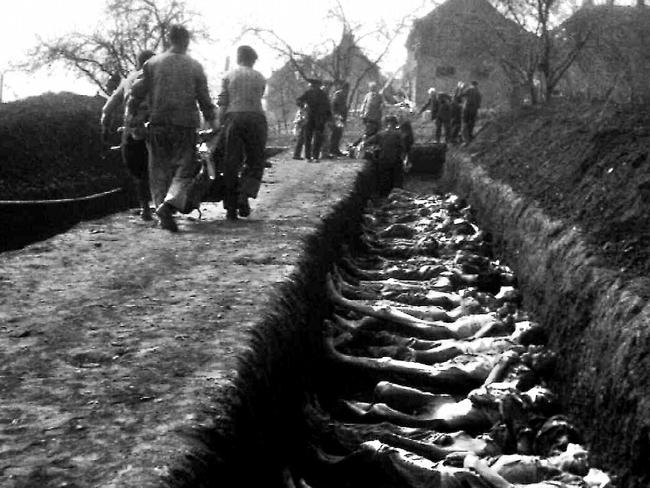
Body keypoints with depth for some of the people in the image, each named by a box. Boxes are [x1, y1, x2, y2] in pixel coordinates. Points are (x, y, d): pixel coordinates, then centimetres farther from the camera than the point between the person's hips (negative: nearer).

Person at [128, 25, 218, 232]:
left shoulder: (152, 63, 3)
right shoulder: (195, 66, 2)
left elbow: (138, 92, 2)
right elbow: (204, 98, 4)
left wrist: (130, 114, 13)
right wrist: (212, 120, 15)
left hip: (158, 123, 1)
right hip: (185, 124, -1)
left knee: (159, 170, 11)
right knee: (184, 168, 1)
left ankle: (161, 204, 6)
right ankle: (170, 203, -21)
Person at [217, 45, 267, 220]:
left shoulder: (229, 76, 9)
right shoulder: (259, 77, 11)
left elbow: (222, 104, 3)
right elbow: (257, 100, 12)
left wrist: (220, 123, 9)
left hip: (233, 117, 1)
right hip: (255, 118, 0)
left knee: (231, 163, 3)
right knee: (255, 161, 8)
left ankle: (231, 207, 2)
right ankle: (245, 194, -15)